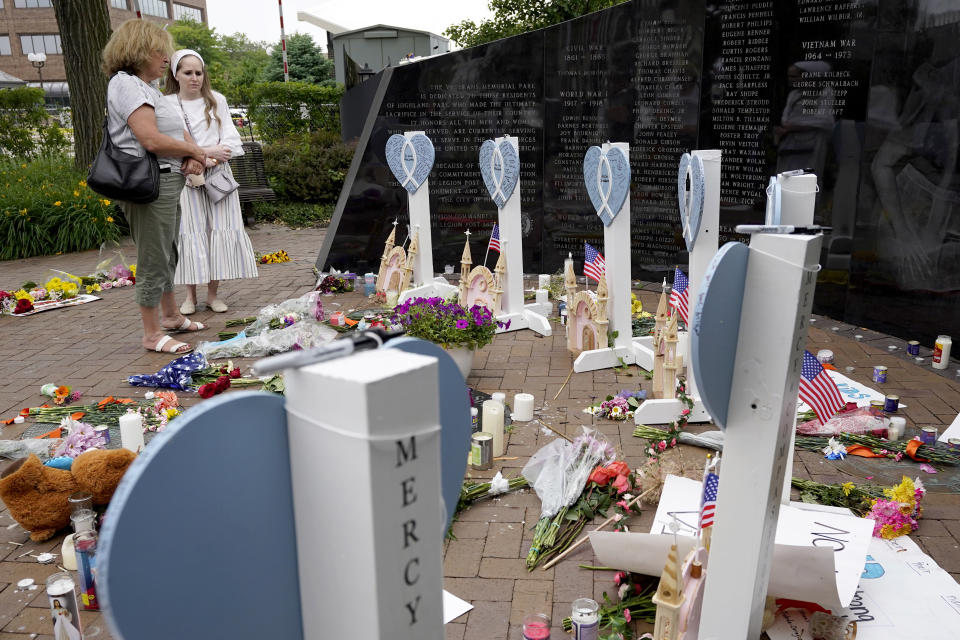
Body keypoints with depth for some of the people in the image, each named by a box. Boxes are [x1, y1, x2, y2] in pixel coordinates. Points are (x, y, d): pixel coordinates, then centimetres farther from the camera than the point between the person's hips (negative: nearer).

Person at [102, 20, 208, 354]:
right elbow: (151, 140, -22)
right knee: (154, 260, -4)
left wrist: (193, 156, -4)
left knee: (168, 255, 20)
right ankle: (152, 334, 6)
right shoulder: (126, 84, -12)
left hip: (169, 182, 10)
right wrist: (194, 151, -7)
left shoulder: (146, 87, 19)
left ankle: (170, 316, 36)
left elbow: (180, 131, 18)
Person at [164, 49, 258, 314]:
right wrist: (205, 153, -16)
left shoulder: (217, 100, 11)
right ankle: (191, 296, 8)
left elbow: (230, 137, 5)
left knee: (220, 230, -1)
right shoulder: (167, 104, 2)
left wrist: (214, 160, -12)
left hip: (218, 174, 2)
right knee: (191, 233, -2)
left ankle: (213, 294, 7)